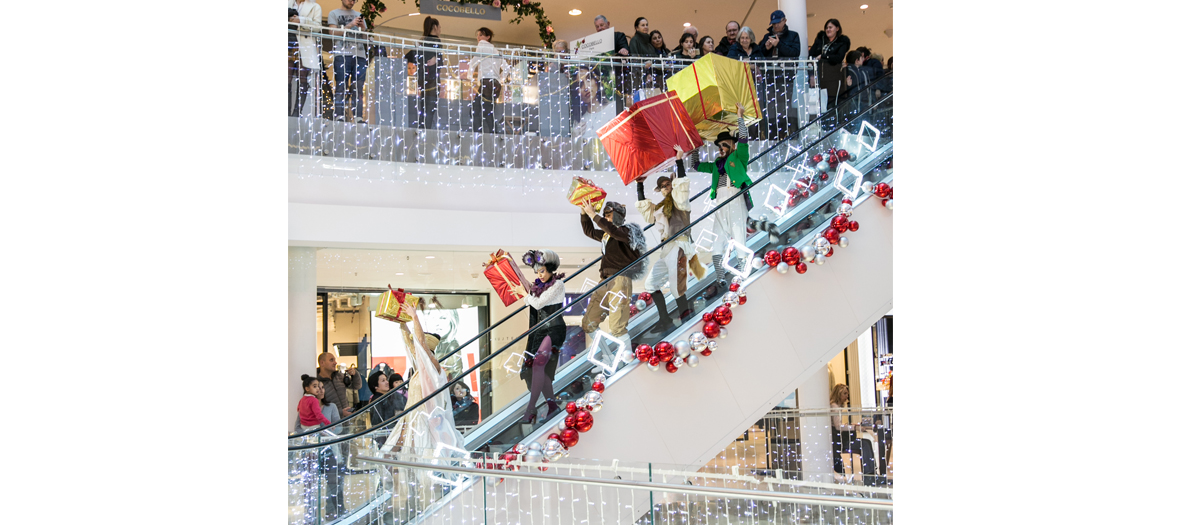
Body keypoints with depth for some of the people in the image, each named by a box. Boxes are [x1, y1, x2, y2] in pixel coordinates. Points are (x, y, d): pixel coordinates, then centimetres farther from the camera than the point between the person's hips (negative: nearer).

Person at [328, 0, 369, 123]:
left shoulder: (359, 15, 27)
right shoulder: (334, 13, 14)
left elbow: (366, 36, 21)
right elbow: (334, 32, 1)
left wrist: (363, 27, 1)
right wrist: (350, 25, -6)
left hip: (360, 55, 4)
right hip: (342, 54, -4)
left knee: (358, 88, -5)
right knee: (341, 87, -11)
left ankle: (358, 117, -11)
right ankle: (339, 116, -17)